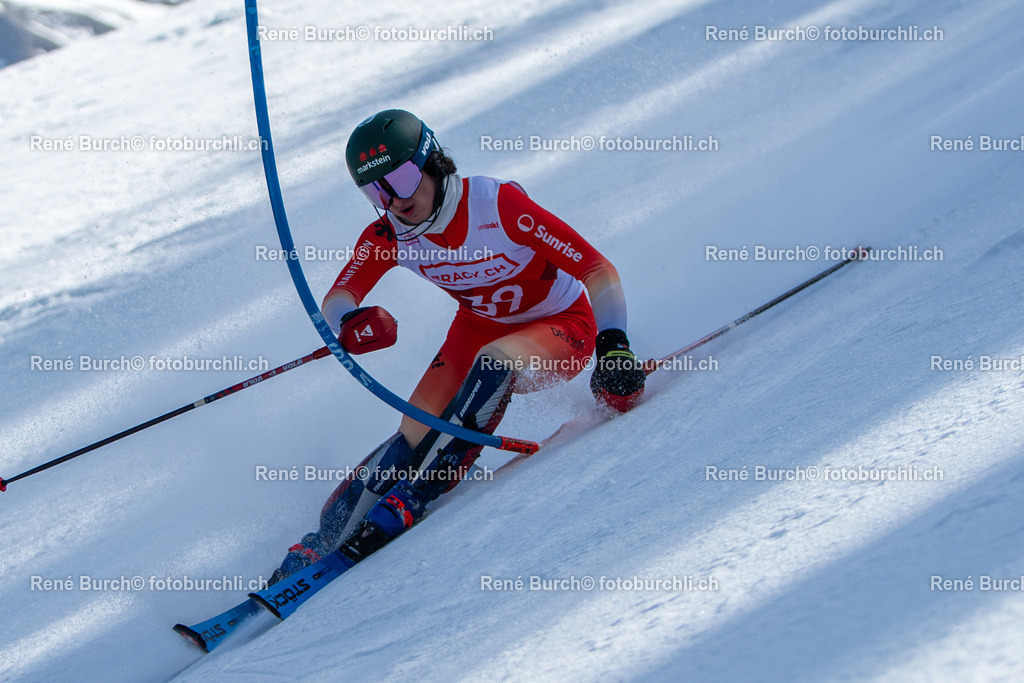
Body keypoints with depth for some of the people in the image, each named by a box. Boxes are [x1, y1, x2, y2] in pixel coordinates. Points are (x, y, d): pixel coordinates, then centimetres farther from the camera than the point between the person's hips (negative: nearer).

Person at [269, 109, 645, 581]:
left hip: (562, 328, -4)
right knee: (414, 435, -14)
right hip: (480, 327, 5)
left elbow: (595, 267, -28)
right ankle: (324, 540, -5)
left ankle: (408, 500, -31)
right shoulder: (386, 236, -15)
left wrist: (614, 346, -41)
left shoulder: (500, 204, -30)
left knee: (493, 362, -36)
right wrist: (348, 322, -37)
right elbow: (337, 298, -12)